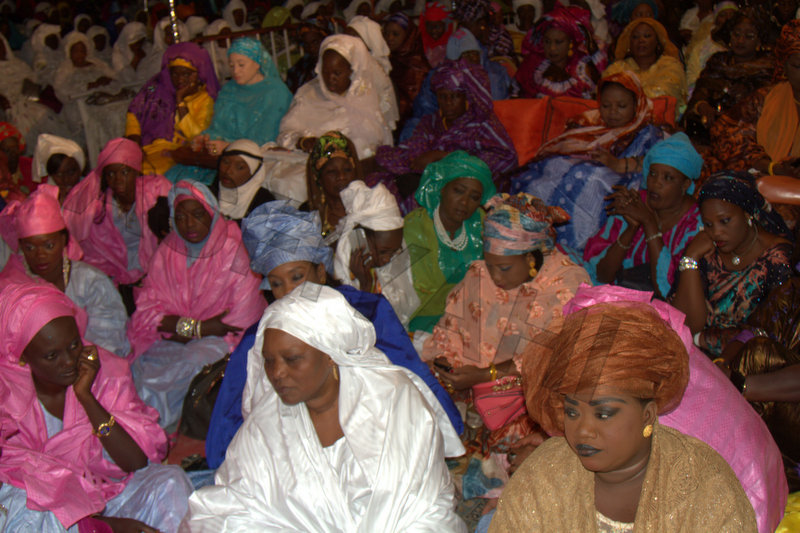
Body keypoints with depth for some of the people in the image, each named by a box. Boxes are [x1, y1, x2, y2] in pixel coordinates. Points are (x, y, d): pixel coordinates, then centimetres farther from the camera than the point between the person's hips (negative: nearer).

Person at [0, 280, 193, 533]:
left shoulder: (105, 370, -8)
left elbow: (138, 462, -12)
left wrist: (86, 397, -22)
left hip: (109, 490, 1)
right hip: (43, 506, -1)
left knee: (171, 481, -24)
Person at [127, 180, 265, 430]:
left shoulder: (235, 252, -6)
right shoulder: (167, 250, 6)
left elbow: (242, 324, -10)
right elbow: (147, 310, -1)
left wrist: (187, 330, -11)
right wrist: (197, 326, -15)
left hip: (218, 342, -3)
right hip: (171, 341, 4)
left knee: (199, 359, -32)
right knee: (141, 364, -23)